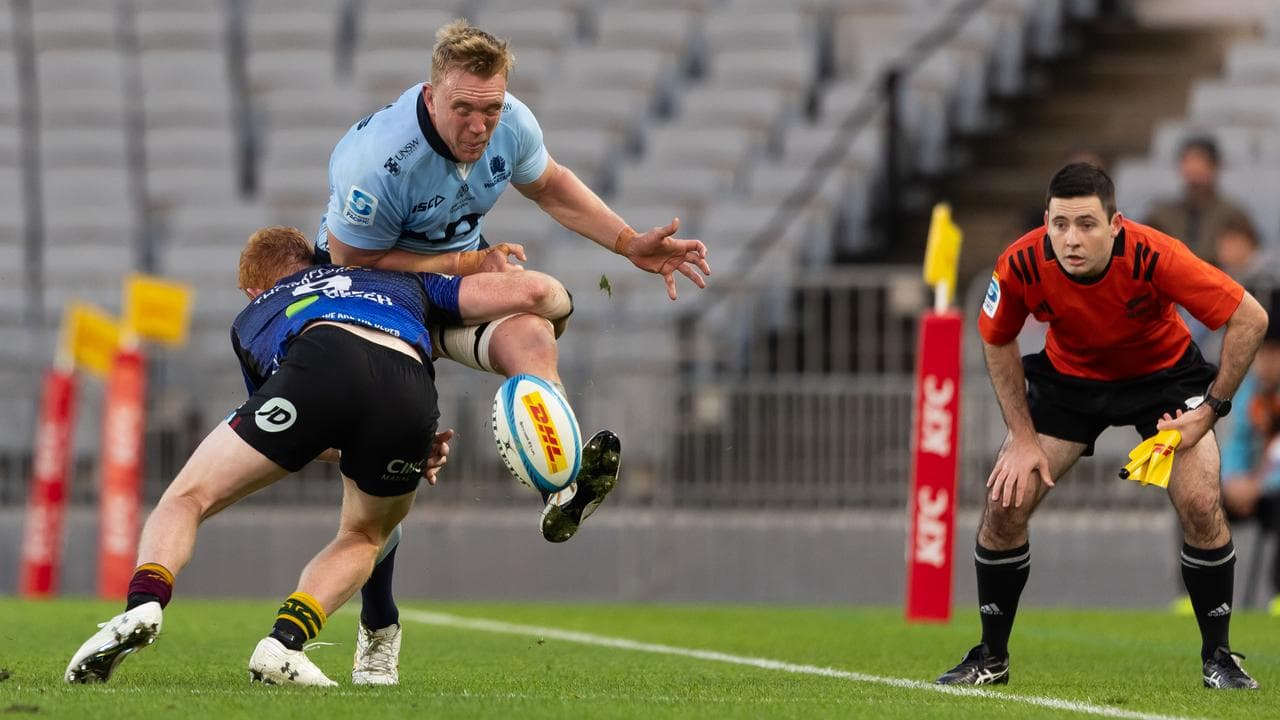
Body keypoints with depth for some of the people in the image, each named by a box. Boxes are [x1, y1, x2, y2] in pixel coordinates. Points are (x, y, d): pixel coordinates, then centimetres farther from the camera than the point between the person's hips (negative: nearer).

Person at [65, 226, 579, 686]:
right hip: (410, 390, 1)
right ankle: (283, 644, 4)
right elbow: (534, 290, 34)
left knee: (186, 499, 13)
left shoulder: (251, 319, 42)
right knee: (363, 537, 28)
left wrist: (409, 453, 43)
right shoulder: (401, 283, 42)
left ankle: (143, 606, -15)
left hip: (320, 364, -1)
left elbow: (315, 441, 43)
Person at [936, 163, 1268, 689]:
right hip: (1068, 376, 2)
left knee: (1200, 507, -18)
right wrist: (1023, 438, -9)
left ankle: (1218, 657, 1)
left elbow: (1250, 319, -25)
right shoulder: (1021, 265, -29)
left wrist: (1210, 411, -24)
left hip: (1162, 372, -2)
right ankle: (990, 658, 10)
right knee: (1005, 503, -9)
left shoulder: (1154, 256, -36)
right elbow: (997, 343, -6)